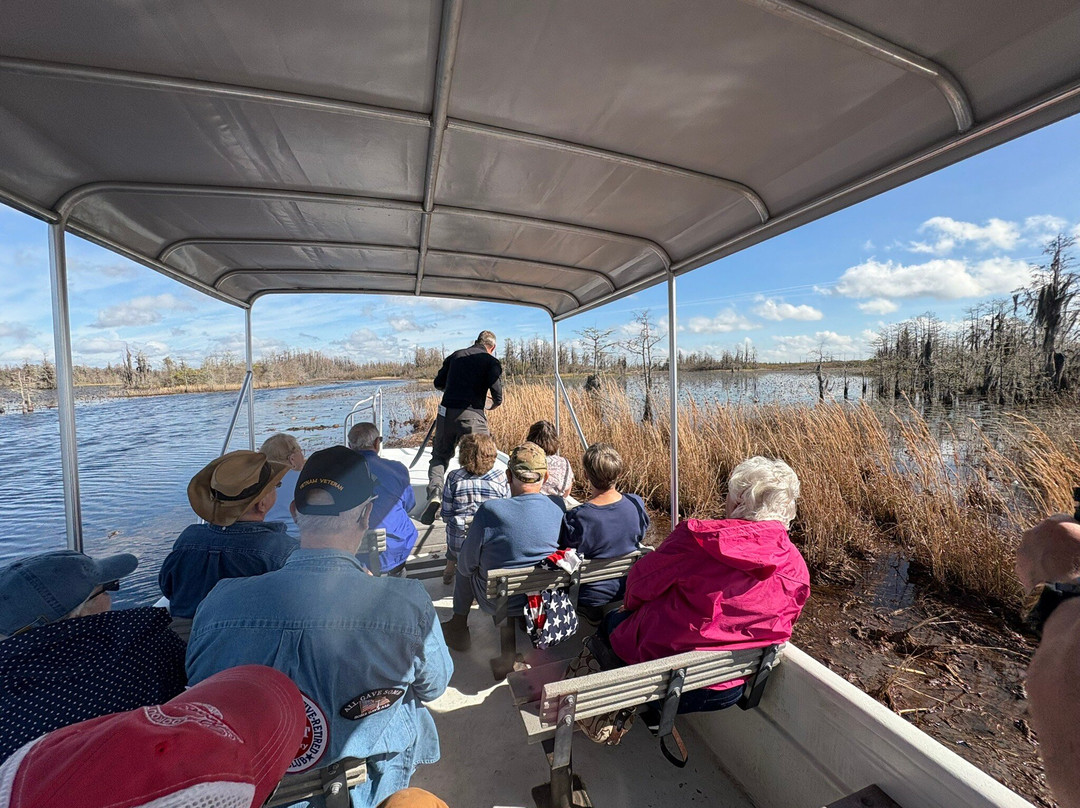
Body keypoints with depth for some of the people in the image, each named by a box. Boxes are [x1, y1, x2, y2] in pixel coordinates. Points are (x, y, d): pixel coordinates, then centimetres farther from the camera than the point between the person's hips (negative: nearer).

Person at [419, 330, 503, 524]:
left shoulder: (455, 355, 16)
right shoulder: (491, 362, 4)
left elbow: (438, 383, 20)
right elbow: (497, 392, -10)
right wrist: (495, 404, 12)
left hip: (447, 412, 4)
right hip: (473, 415, -3)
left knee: (439, 456, 18)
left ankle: (435, 493, -1)